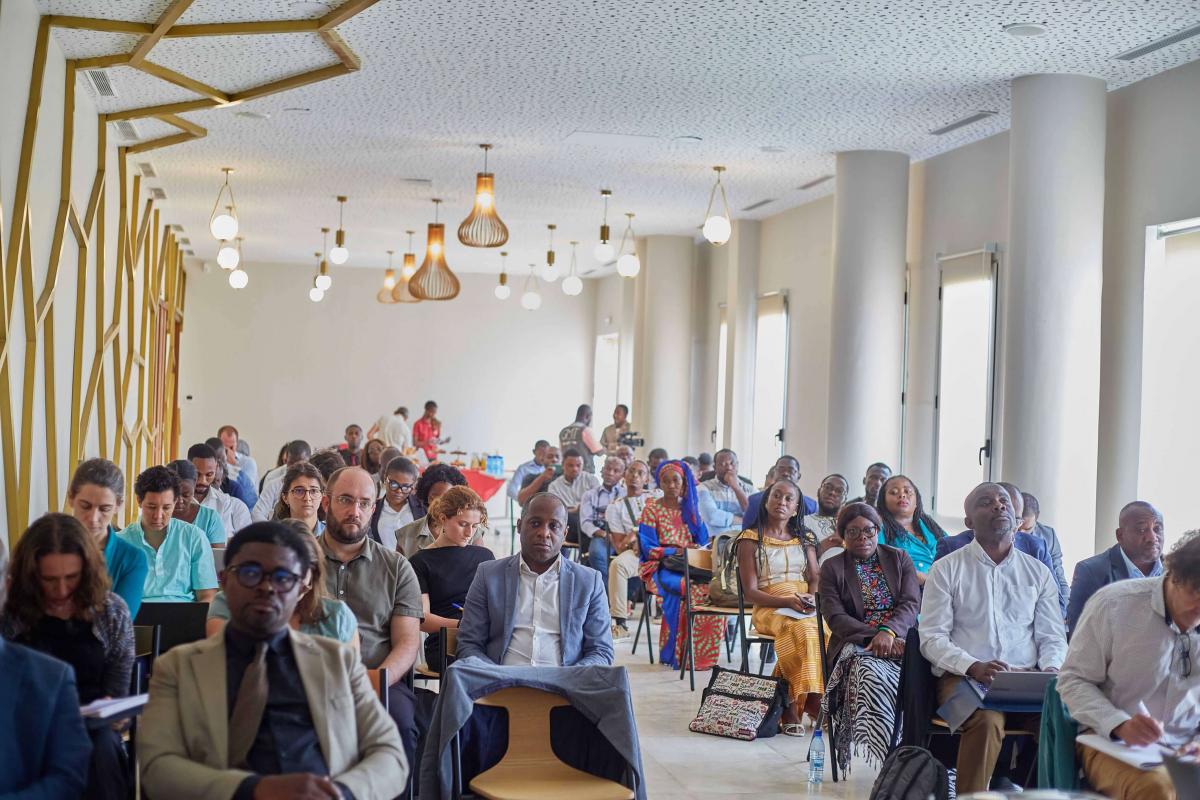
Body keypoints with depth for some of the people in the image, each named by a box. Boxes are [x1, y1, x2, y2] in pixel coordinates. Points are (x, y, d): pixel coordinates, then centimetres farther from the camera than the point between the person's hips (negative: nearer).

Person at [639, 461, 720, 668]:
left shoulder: (690, 509, 17)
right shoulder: (651, 509, 4)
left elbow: (703, 541, 15)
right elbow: (648, 549, -5)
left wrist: (697, 550, -6)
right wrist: (677, 551, -15)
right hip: (660, 566, -4)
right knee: (691, 589, -34)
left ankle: (704, 652, -19)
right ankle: (681, 655, -25)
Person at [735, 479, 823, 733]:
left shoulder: (805, 539, 22)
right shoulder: (750, 539, 7)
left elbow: (815, 578, 15)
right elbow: (750, 592, 0)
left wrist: (812, 598, -9)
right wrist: (786, 601, -15)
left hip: (805, 608, 4)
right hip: (769, 608, -4)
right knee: (802, 630, -37)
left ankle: (792, 705, -25)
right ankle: (811, 701, -29)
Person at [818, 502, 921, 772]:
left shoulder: (899, 559, 17)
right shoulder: (832, 567, 12)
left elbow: (911, 604, 3)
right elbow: (835, 618, 1)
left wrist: (888, 632, -18)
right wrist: (873, 637, -16)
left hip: (900, 640, 2)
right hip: (856, 645, -2)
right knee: (873, 676, -37)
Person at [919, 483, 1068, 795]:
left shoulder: (1038, 573, 18)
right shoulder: (946, 569, 8)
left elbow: (1052, 637, 16)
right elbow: (932, 638, 1)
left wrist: (1051, 669, -8)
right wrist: (973, 667, -17)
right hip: (962, 677, -3)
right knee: (986, 720, -35)